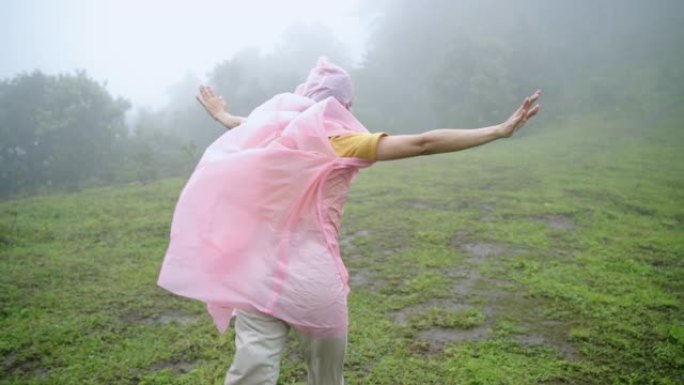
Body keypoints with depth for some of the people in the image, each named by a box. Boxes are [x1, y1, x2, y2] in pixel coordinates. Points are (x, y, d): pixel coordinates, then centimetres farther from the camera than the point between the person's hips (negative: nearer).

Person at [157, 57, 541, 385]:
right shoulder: (338, 140, -7)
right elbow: (422, 144, -11)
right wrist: (500, 130, -6)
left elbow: (247, 125, 30)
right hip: (313, 281, -3)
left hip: (259, 276, 3)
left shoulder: (273, 132, 6)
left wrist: (221, 114, 53)